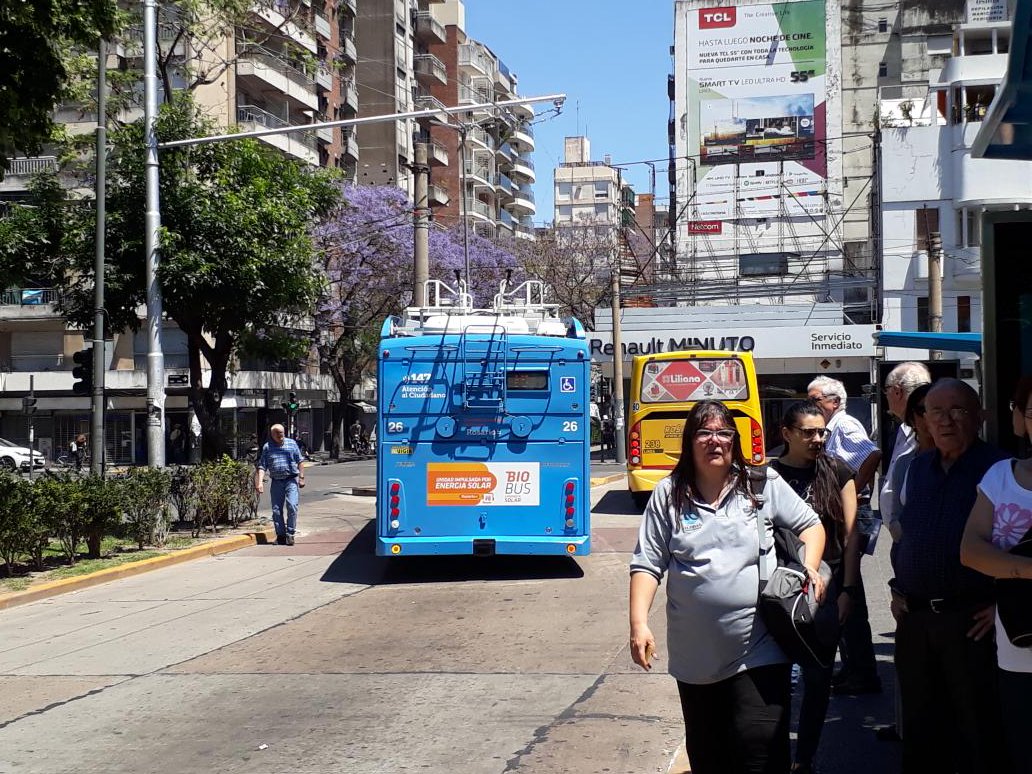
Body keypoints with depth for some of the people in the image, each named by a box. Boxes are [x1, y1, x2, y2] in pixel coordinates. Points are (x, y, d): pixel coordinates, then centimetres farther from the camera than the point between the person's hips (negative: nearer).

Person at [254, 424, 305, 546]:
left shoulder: (291, 443, 6)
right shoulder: (267, 447, 6)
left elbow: (300, 461, 8)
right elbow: (262, 466, 3)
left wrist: (301, 477, 1)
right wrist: (260, 482, -9)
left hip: (291, 480, -1)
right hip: (276, 482, 1)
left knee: (292, 506, -13)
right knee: (276, 510, 2)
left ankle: (290, 533, -4)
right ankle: (280, 535, 12)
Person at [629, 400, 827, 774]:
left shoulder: (763, 484, 0)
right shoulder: (668, 495, 1)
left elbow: (811, 525, 10)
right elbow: (647, 565, 1)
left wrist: (810, 567, -9)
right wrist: (639, 624, -9)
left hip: (759, 653, -2)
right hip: (696, 656, 2)